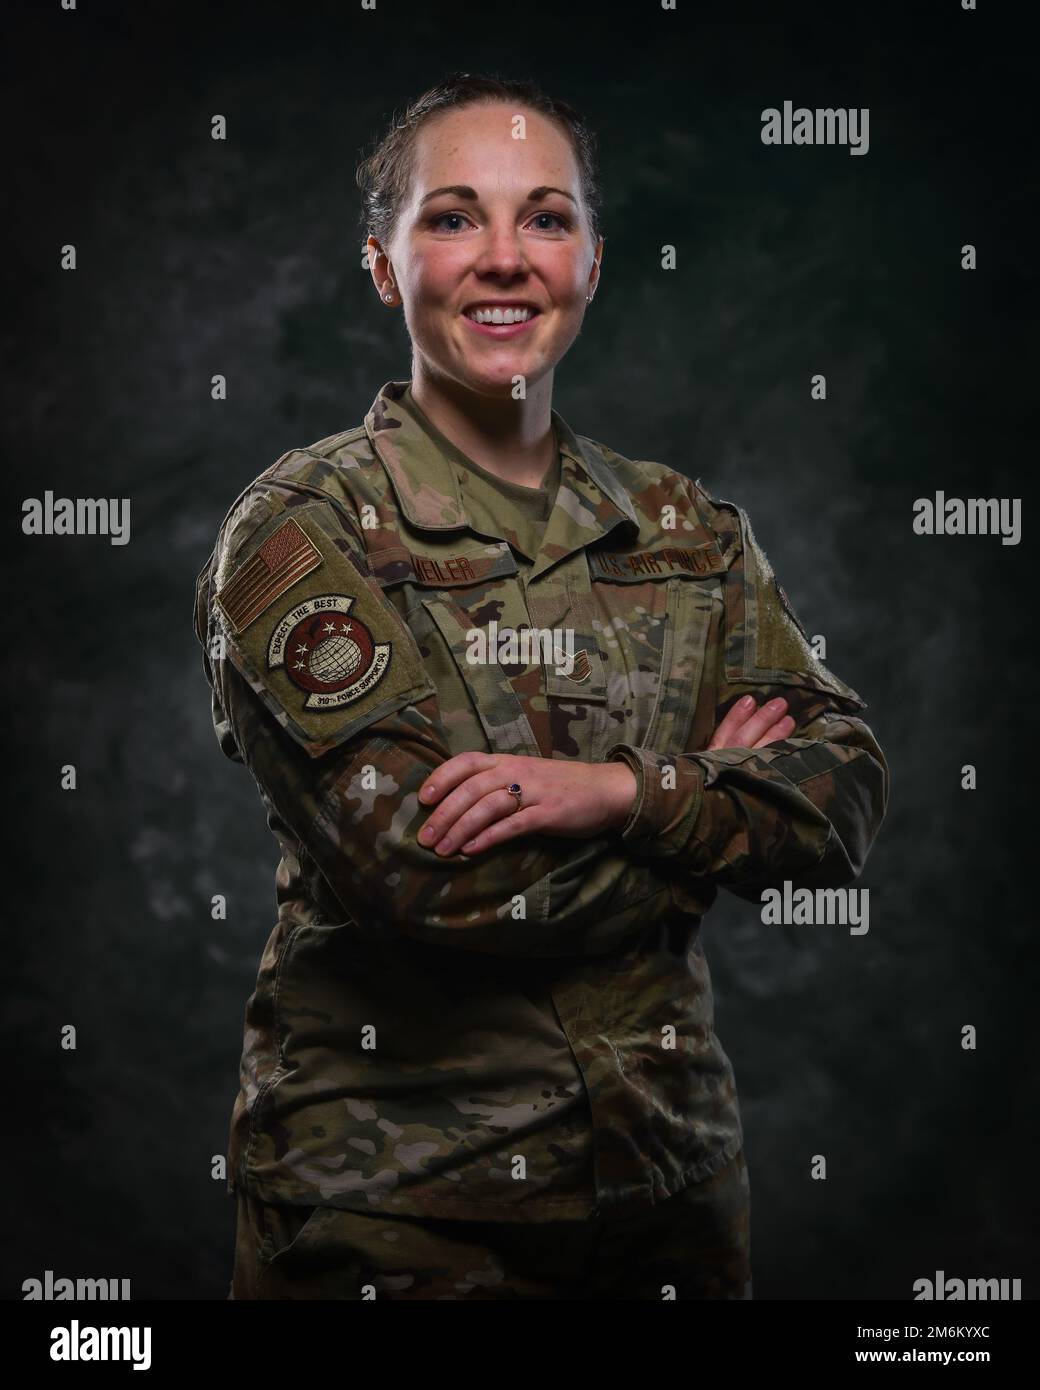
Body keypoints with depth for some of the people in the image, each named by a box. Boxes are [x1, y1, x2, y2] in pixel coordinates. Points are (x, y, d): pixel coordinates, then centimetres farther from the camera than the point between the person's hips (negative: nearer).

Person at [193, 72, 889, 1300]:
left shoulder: (685, 532, 7)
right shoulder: (300, 532, -8)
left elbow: (842, 798, -3)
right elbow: (431, 870, -19)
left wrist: (621, 789, -20)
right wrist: (709, 797, -9)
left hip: (669, 1175, 5)